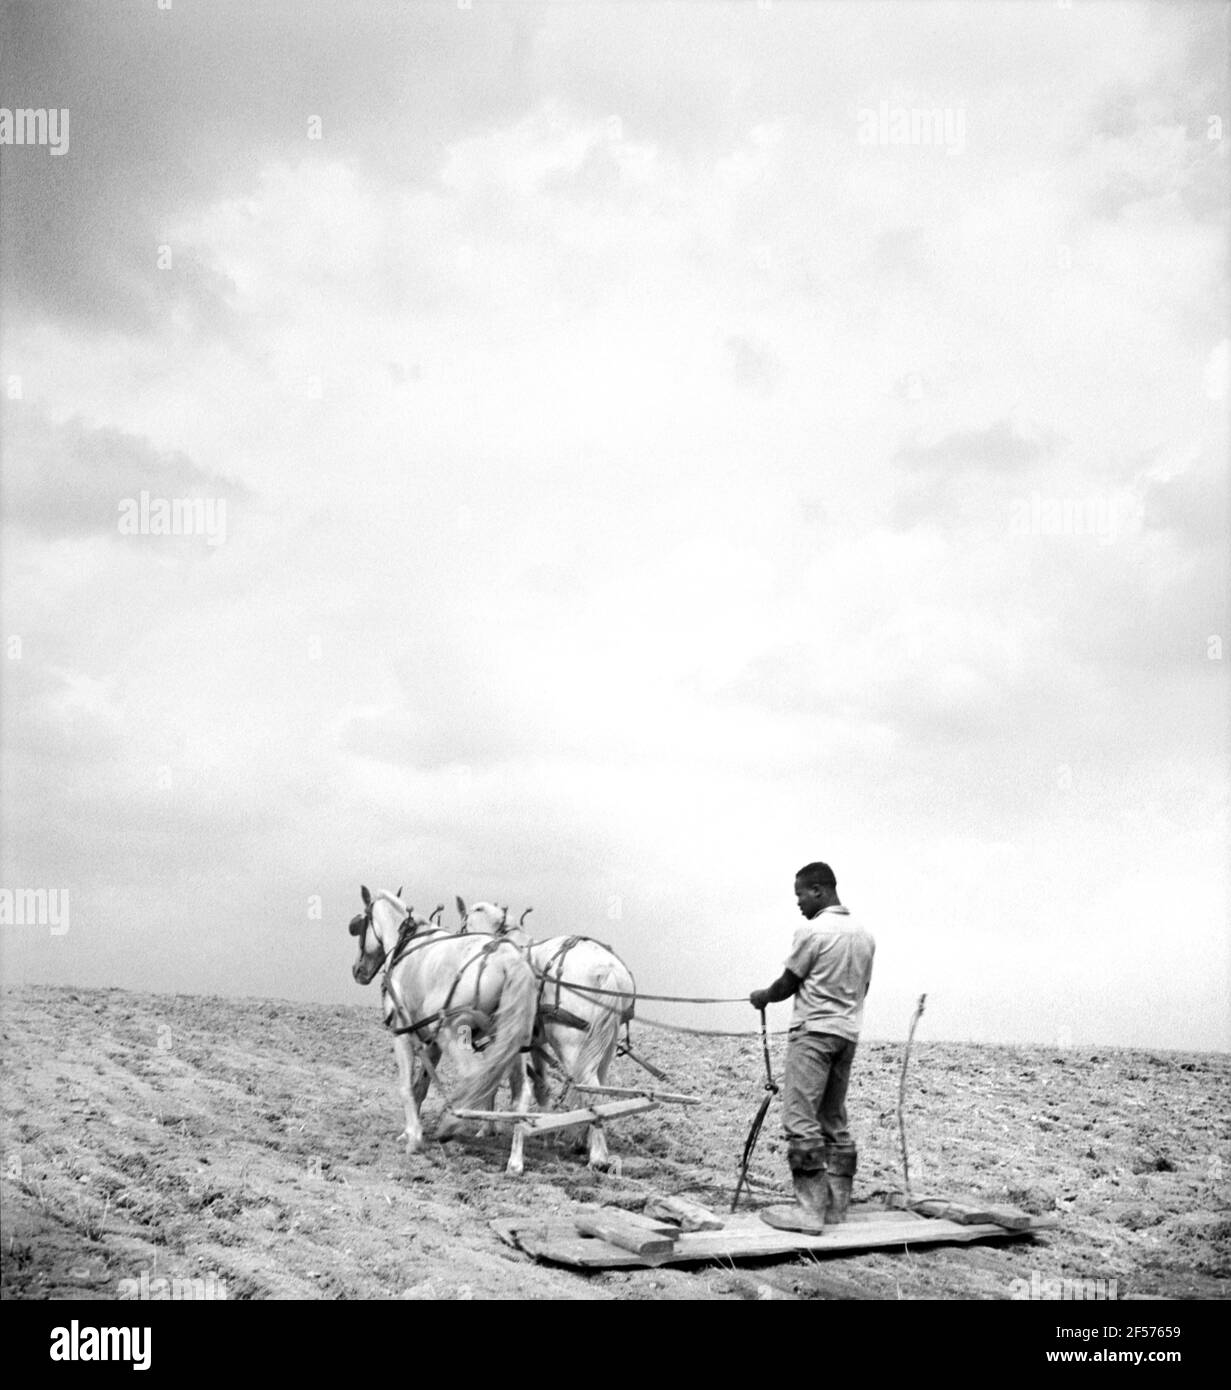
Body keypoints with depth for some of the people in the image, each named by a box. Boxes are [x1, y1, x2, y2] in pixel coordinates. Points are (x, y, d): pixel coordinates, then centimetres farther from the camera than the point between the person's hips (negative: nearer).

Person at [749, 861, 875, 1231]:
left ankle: (810, 1209, -13)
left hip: (814, 1032, -8)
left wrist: (762, 997, 14)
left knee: (801, 1120, -8)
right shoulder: (865, 935, 12)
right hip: (848, 1033, 8)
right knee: (834, 1122, 13)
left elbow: (787, 985, -5)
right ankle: (837, 1204, 13)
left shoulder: (812, 931, -12)